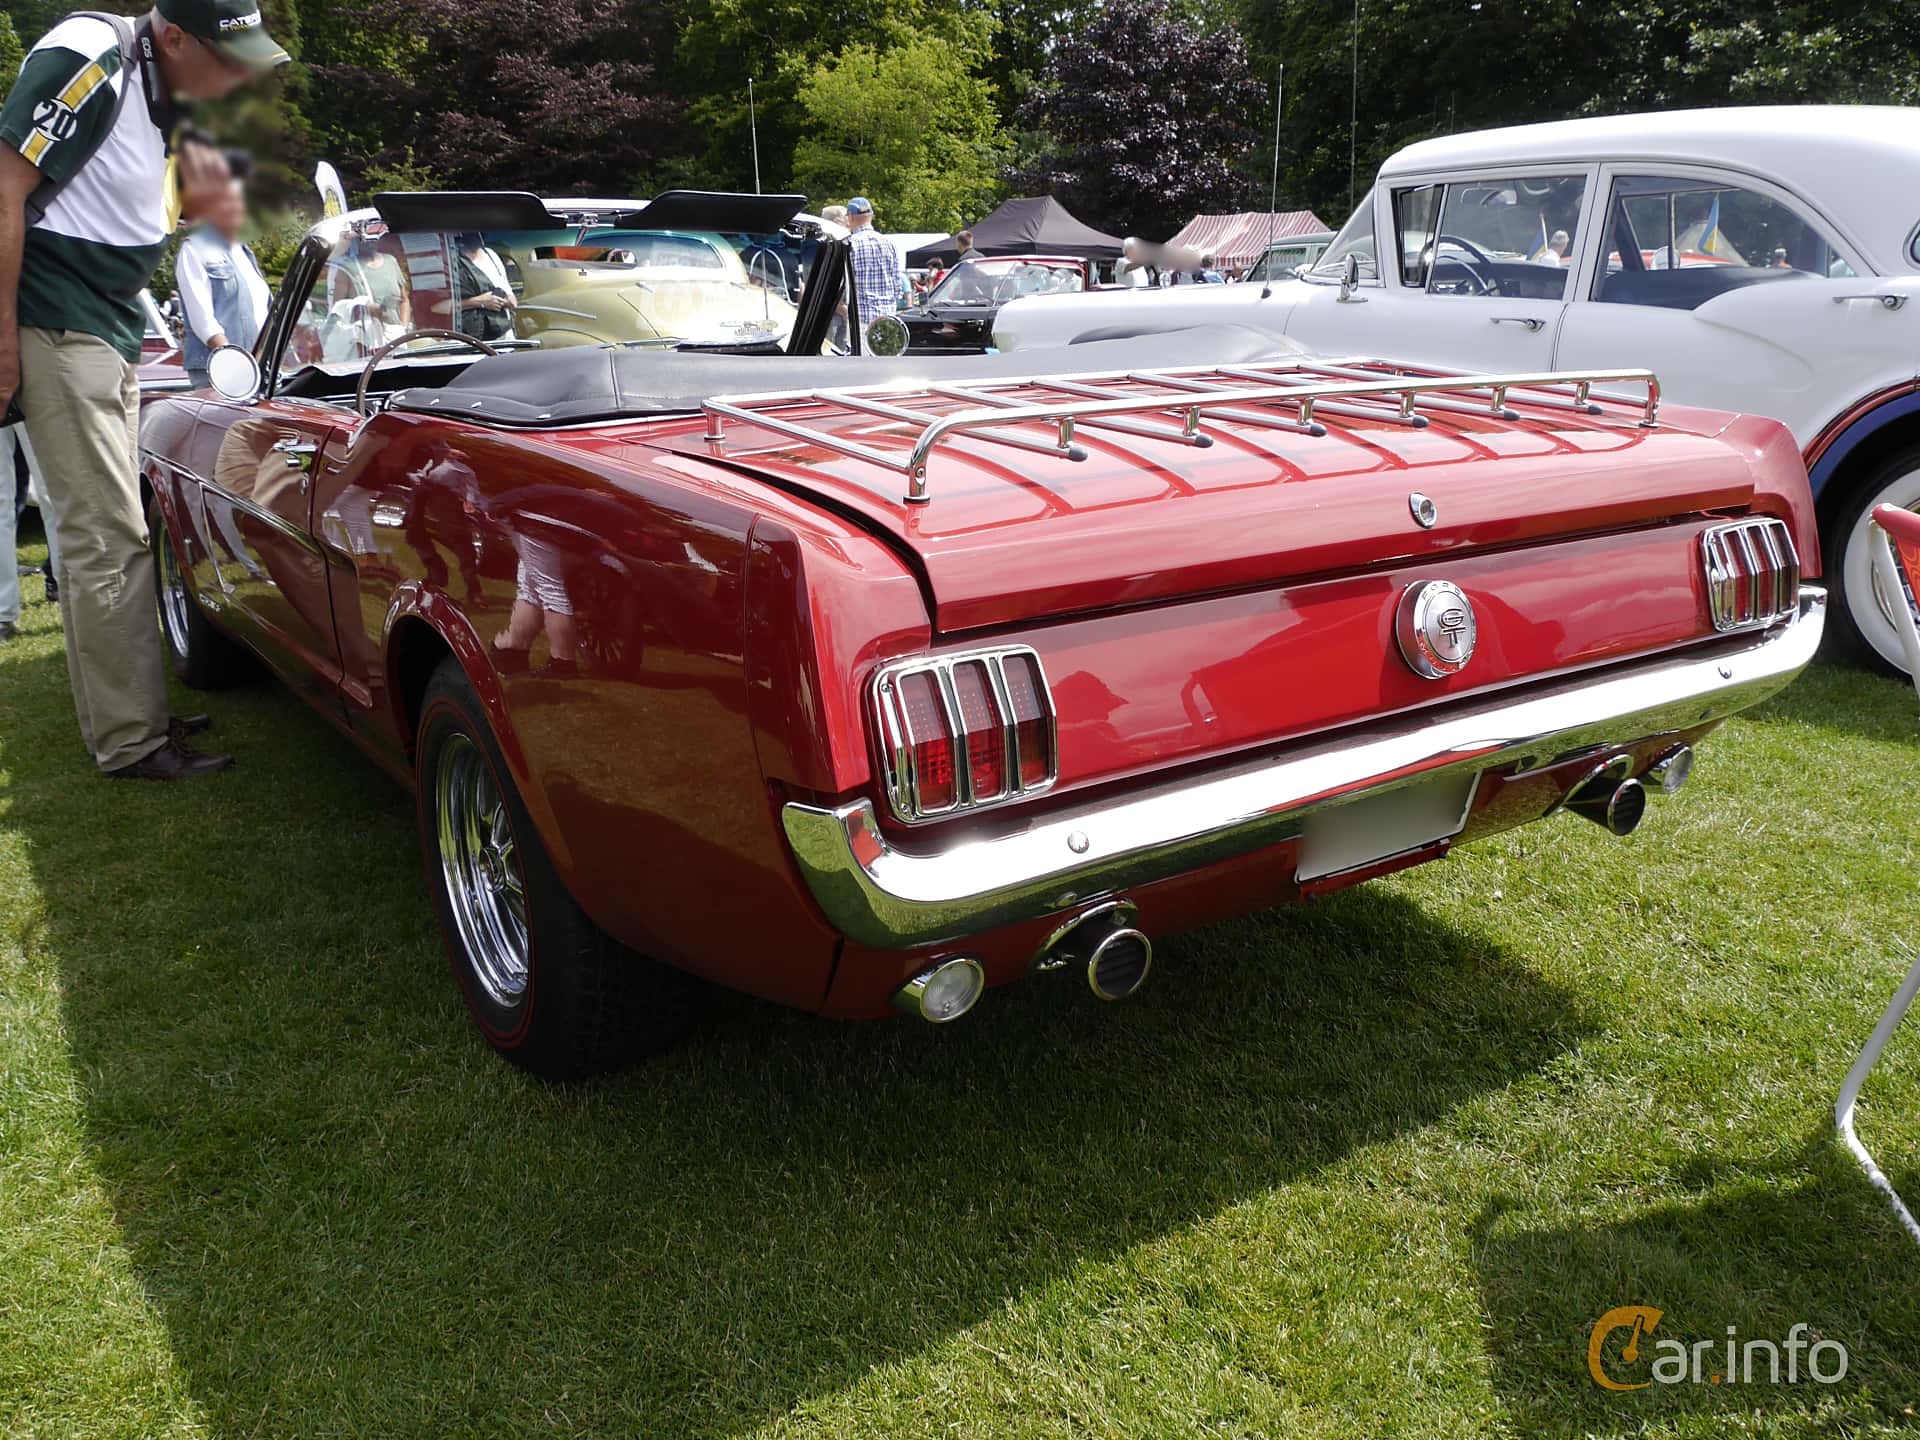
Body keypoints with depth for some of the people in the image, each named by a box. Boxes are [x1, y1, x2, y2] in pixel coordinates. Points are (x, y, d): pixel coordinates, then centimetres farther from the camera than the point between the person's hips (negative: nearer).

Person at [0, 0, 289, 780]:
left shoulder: (160, 93, 10)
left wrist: (193, 197, 0)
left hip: (112, 329, 10)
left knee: (97, 532, 14)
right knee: (110, 539, -9)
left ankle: (117, 715, 25)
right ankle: (132, 743, -3)